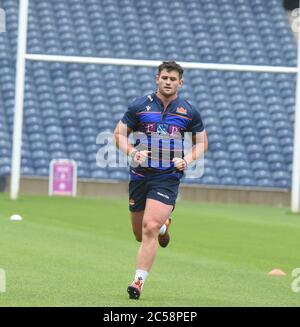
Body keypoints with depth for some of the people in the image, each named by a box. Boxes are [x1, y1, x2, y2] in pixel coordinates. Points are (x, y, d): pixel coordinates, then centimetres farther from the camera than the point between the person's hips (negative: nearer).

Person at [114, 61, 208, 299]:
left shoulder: (189, 112, 3)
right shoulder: (139, 106, 2)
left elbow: (202, 142, 13)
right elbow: (119, 134, 8)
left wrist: (187, 160, -6)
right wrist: (132, 152, -11)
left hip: (168, 176, -2)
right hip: (140, 173, 2)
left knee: (150, 227, -18)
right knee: (140, 234, 11)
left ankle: (139, 281, -11)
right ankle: (164, 226, 47)